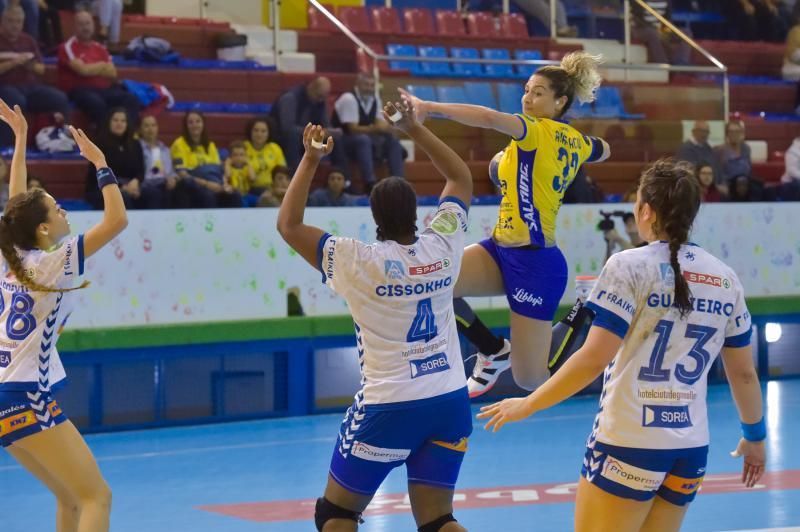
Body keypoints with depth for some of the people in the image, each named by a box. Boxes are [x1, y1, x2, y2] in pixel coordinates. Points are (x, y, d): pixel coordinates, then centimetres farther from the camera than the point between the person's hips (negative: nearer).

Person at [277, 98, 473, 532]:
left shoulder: (360, 262, -14)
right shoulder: (443, 245, -3)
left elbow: (289, 224, -5)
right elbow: (462, 178, 14)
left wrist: (311, 159, -3)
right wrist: (413, 127, 15)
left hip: (390, 406, -4)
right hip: (450, 402, 4)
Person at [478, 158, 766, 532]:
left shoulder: (630, 267, -9)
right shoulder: (725, 279, 6)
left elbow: (594, 359, -15)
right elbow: (743, 374, 12)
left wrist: (527, 405, -5)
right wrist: (754, 437, 27)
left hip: (628, 445, -5)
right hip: (691, 449, 6)